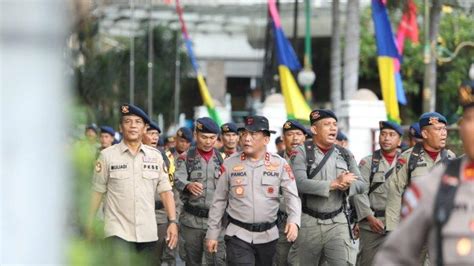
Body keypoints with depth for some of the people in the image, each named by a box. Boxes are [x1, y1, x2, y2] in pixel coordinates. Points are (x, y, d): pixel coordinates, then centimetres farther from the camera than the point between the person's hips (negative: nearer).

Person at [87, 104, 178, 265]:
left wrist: (172, 221, -4)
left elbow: (165, 191, 7)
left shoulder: (155, 156, 7)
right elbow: (97, 192, 3)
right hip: (118, 232, -3)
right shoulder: (107, 155, 0)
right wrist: (89, 225, 2)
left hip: (148, 233, 3)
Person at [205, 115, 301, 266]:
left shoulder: (280, 164, -1)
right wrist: (213, 233, 5)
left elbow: (292, 196, -5)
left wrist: (293, 221, -24)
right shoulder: (230, 164, 0)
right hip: (238, 235, -1)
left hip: (268, 235, 2)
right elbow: (219, 201, 5)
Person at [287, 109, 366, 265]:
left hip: (338, 222, 2)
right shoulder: (302, 153, -4)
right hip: (309, 223, -2)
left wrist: (347, 185, -17)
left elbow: (361, 184, 7)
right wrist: (335, 183, -19)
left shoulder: (345, 155, 10)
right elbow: (300, 183, -19)